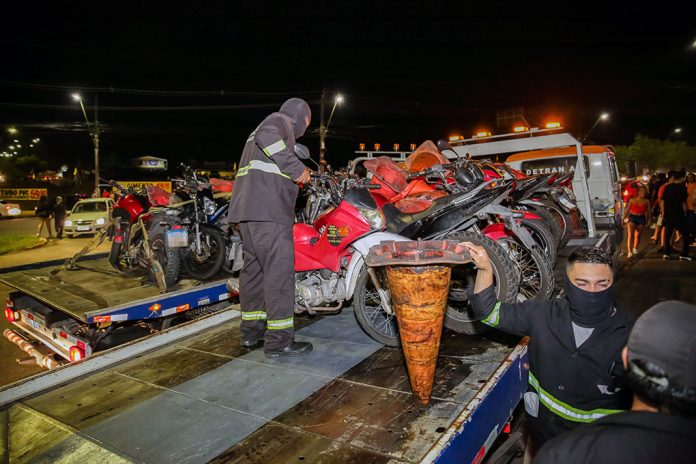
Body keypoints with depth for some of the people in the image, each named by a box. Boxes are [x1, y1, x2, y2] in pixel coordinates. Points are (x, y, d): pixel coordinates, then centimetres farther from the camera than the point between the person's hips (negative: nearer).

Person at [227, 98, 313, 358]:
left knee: (253, 269, 13)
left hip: (245, 210, 10)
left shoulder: (263, 127, 33)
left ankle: (252, 331, 22)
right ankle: (279, 341, -6)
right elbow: (267, 137, -20)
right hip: (269, 211, -10)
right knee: (279, 273, -9)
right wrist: (296, 168, -17)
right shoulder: (281, 120, 4)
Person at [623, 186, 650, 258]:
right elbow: (627, 209, 8)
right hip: (632, 217, -1)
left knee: (637, 235, 5)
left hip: (641, 218, 1)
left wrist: (648, 219, 1)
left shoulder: (646, 201, 4)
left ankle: (635, 248, 33)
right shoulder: (632, 200, 3)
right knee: (630, 234, -15)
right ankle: (630, 252, -20)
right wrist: (624, 218, 7)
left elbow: (648, 211, 7)